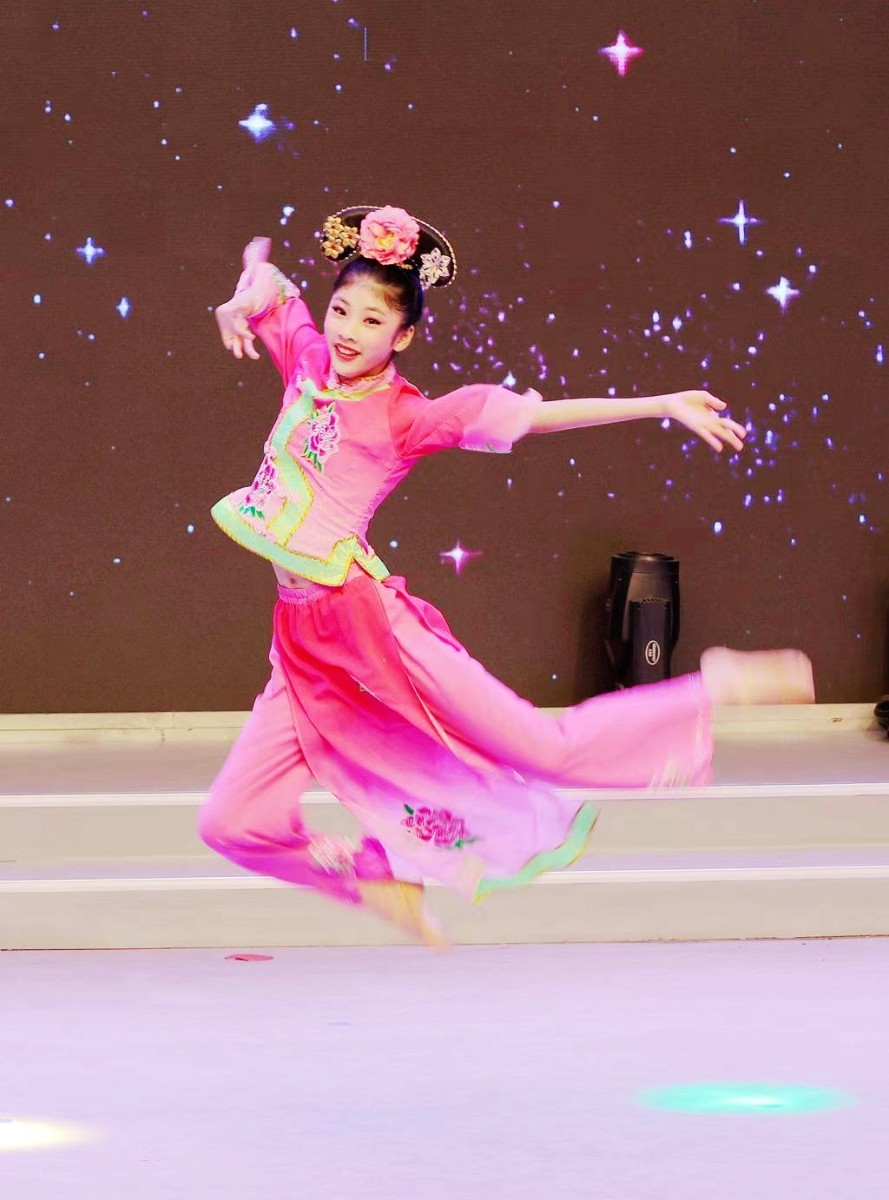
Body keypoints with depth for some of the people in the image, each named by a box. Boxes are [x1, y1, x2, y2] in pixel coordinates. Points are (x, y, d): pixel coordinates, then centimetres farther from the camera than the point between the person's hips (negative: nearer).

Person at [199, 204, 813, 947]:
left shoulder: (404, 418, -5)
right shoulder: (308, 363, 9)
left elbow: (537, 414, -10)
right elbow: (264, 270, 22)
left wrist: (664, 406, -17)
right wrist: (243, 305, -1)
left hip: (368, 619, -6)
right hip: (304, 641, 6)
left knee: (547, 751, -6)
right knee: (232, 824, 3)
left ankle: (714, 689, 13)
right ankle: (382, 880, 24)